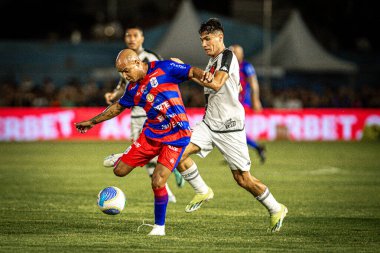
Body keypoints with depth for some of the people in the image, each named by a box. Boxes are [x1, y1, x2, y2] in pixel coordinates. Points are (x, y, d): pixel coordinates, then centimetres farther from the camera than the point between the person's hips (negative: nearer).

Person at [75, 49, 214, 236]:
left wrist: (202, 75, -37)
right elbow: (118, 107, 22)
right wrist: (92, 122, 28)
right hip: (151, 134, 6)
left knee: (157, 183, -14)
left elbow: (191, 71, -13)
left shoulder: (164, 68, -10)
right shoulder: (133, 88, 7)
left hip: (176, 136, -6)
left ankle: (159, 226, 4)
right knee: (120, 170, 0)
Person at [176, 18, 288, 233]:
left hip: (229, 127, -8)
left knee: (243, 178, -3)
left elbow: (216, 84, -26)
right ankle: (203, 192, 4)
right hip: (209, 124, 8)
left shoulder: (227, 56, -11)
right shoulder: (212, 62, 15)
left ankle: (276, 209, 17)